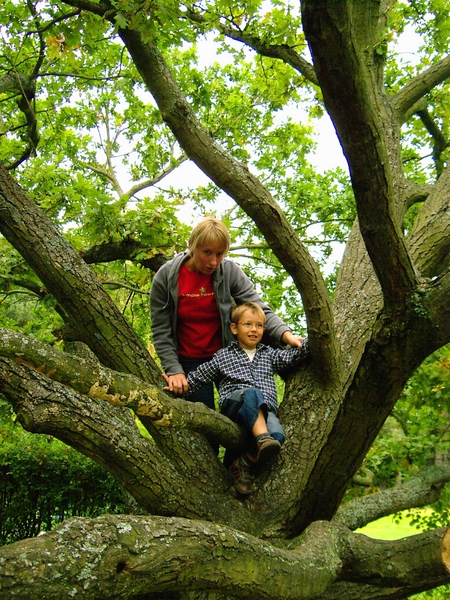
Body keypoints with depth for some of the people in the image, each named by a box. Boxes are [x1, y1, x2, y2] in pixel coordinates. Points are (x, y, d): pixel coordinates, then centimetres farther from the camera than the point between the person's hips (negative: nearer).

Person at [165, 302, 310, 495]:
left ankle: (245, 464, -14)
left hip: (265, 410, 2)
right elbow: (198, 377, 18)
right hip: (233, 404, -2)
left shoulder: (269, 354, 25)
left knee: (277, 434, -32)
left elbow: (295, 354, 13)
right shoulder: (223, 356, 18)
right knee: (252, 394, -38)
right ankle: (262, 439, -52)